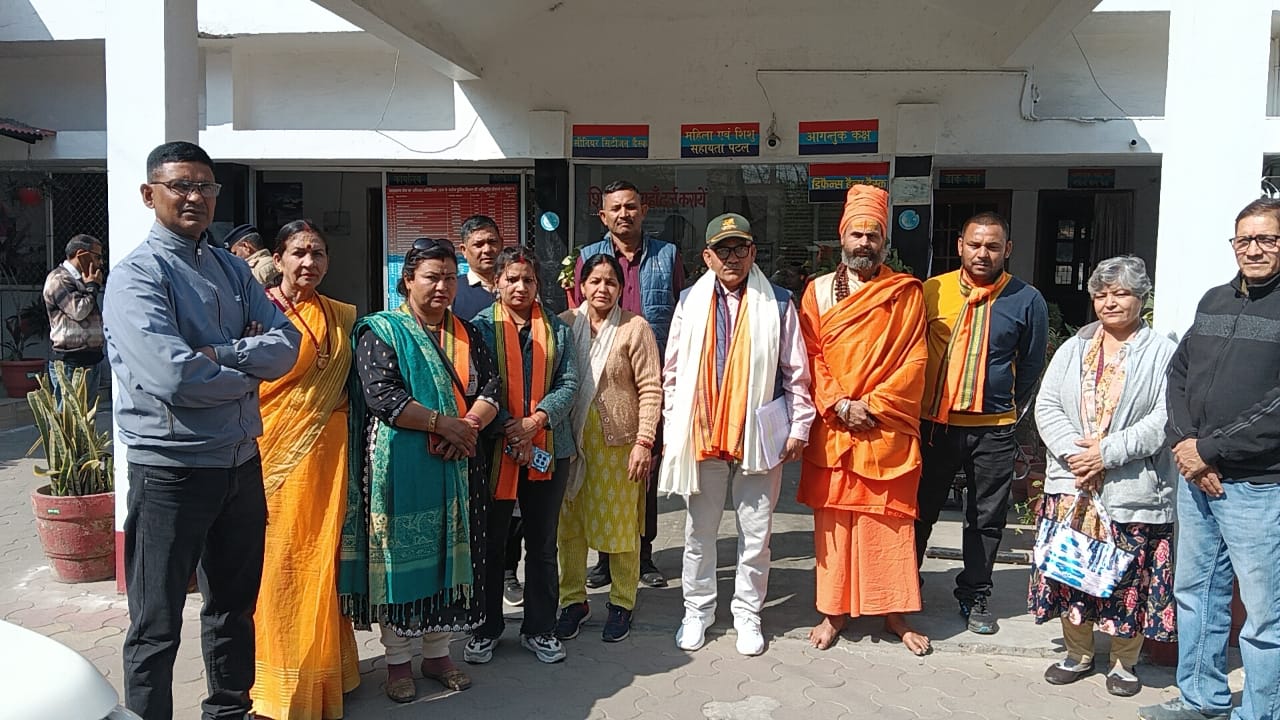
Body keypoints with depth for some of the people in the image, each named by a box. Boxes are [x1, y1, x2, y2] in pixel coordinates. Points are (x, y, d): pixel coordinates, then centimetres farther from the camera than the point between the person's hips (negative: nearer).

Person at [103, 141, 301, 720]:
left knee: (235, 605, 22)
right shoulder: (135, 276, -12)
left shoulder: (233, 269, 9)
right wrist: (249, 369, -10)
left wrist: (218, 354, -17)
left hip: (242, 462, 7)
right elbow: (173, 376, -25)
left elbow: (285, 345, -2)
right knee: (157, 627, 7)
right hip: (172, 470, -7)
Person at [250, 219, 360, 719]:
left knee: (320, 560, 11)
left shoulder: (341, 317, 11)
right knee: (277, 562, 1)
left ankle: (321, 673, 27)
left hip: (326, 453, 4)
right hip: (274, 453, -4)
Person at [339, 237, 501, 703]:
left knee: (450, 554, 9)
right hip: (400, 467, -4)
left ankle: (438, 652, 23)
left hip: (456, 467, 5)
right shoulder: (381, 331, -2)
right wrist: (443, 423, -17)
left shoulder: (466, 334, 13)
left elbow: (490, 389, 5)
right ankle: (397, 660, 15)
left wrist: (467, 427, -15)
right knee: (401, 555, 2)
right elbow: (381, 395, -15)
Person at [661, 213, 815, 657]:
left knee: (756, 532, 8)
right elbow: (673, 372, 7)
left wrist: (799, 428, 0)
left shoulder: (777, 303, 0)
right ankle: (697, 610, 28)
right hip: (701, 434, 1)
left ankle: (747, 614, 24)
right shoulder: (691, 302, 4)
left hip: (759, 435, -1)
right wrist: (673, 428, 5)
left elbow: (796, 372, 3)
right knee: (699, 530, 13)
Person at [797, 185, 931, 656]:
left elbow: (914, 360, -3)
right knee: (833, 519, 7)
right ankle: (834, 612, 20)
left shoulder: (907, 292, 3)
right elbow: (810, 356, 1)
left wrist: (873, 405, -11)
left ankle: (895, 613, 20)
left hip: (889, 428, -1)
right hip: (831, 428, 1)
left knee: (891, 519, 6)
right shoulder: (818, 290, 6)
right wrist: (840, 405, -11)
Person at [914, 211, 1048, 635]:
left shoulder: (1027, 301, -1)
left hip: (994, 429, 0)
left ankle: (974, 595, 28)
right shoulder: (932, 291, -2)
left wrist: (1009, 412, 11)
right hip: (934, 422, 0)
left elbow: (1032, 366, 9)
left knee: (987, 519, 11)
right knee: (919, 509, 11)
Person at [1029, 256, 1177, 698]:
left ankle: (1124, 663, 23)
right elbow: (1046, 406, 4)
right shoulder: (1073, 349, 12)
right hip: (1071, 484, 4)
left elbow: (1164, 421, -11)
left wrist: (1107, 453, -17)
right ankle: (1078, 655, 27)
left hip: (1132, 491, -3)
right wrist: (1073, 453, -11)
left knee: (1129, 578, 3)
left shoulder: (1162, 353, -1)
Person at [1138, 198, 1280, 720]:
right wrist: (1185, 444, -4)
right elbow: (1178, 374, 11)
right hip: (1195, 476, 7)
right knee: (1196, 592, 18)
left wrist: (1209, 450, -13)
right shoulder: (1214, 301, 11)